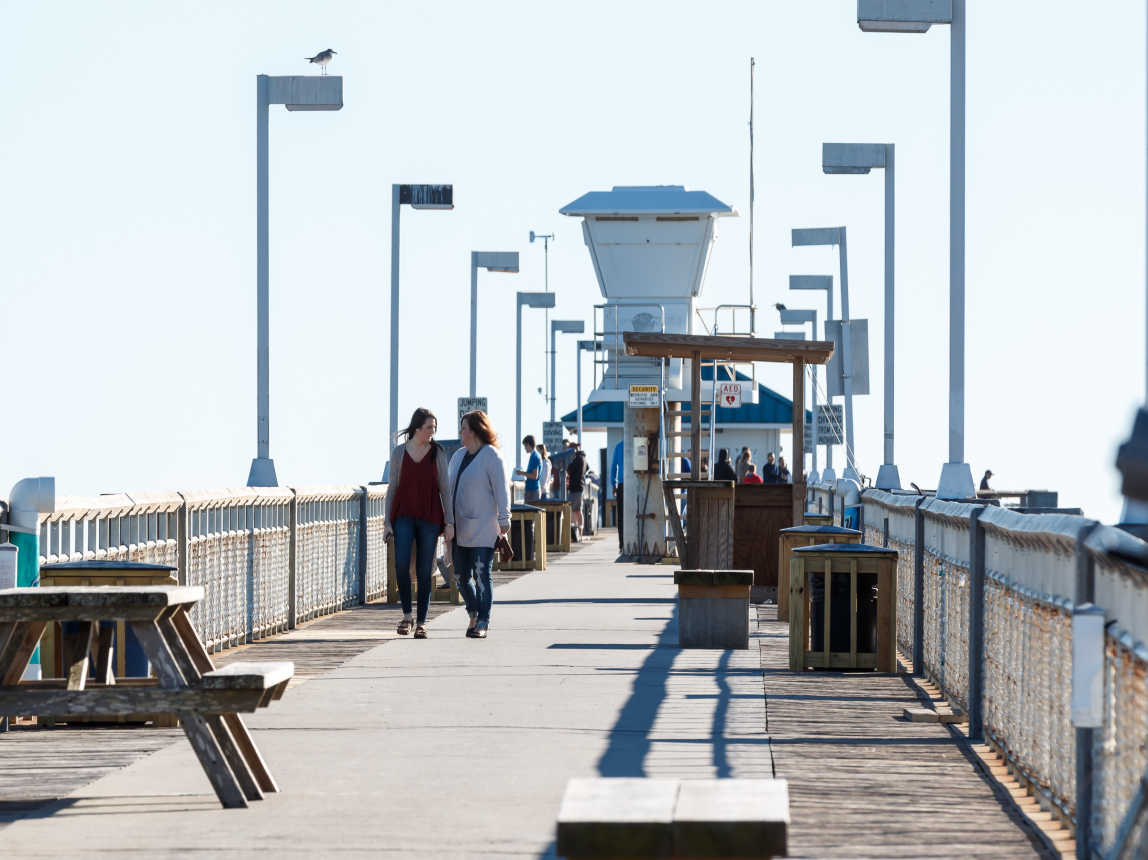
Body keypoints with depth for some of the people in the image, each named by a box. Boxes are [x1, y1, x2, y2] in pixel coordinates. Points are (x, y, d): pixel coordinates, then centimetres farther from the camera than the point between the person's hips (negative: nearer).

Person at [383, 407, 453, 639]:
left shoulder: (437, 453, 3)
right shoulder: (398, 452, 3)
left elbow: (444, 489, 3)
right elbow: (393, 489, 6)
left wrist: (450, 523, -3)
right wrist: (387, 523, -1)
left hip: (429, 518, 0)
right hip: (404, 517, 0)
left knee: (424, 572, -1)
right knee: (401, 564, -18)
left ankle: (421, 623, 8)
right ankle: (406, 615, -1)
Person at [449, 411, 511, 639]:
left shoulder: (491, 456, -6)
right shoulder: (459, 456, 15)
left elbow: (500, 490, -10)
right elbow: (448, 488, 20)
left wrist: (503, 520, -15)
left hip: (482, 529, -7)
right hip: (459, 528, 7)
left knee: (481, 575, -7)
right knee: (461, 575, 8)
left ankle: (482, 623, -4)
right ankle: (474, 615, 25)